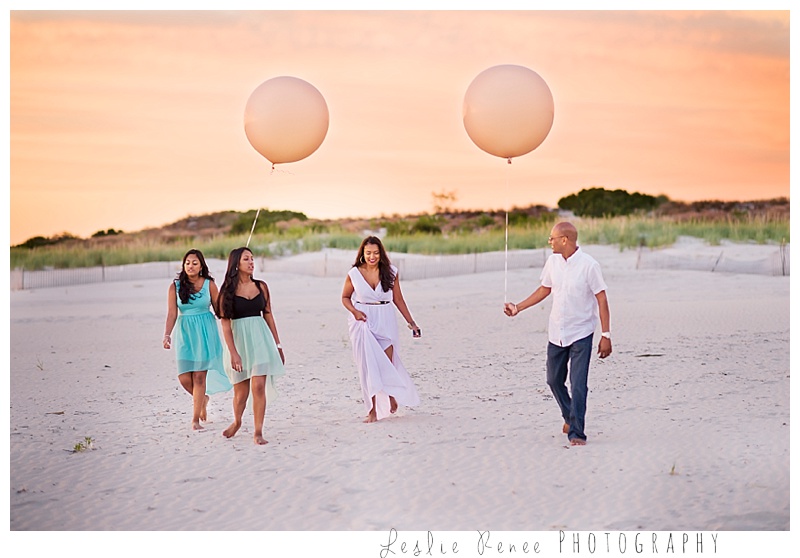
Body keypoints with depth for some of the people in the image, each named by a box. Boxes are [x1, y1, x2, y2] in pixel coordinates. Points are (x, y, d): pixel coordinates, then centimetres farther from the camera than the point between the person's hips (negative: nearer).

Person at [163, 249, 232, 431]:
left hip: (205, 332, -1)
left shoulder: (209, 284, 0)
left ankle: (195, 419, 6)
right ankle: (202, 398, 29)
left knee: (200, 376, -4)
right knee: (184, 377, -5)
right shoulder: (175, 286, 1)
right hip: (184, 332, 1)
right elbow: (172, 313, -5)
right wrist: (167, 335, -18)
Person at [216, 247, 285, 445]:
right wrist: (233, 352, -15)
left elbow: (268, 315, 12)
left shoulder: (261, 286, 6)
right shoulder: (228, 291, -4)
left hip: (260, 338, 2)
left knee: (259, 386, -9)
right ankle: (237, 422, 35)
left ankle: (258, 432, -1)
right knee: (241, 390, 7)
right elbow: (225, 323, -7)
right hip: (238, 339, -2)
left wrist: (277, 345, 12)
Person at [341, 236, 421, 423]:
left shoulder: (390, 272, 0)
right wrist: (354, 311, -10)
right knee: (368, 365, -3)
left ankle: (392, 394, 30)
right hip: (363, 321, -1)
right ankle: (373, 410, 2)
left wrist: (411, 322, 9)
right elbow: (345, 297, 10)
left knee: (387, 364, -2)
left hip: (385, 321, 1)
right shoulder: (354, 274, -3)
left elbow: (398, 299, 8)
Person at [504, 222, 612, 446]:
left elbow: (601, 299, -11)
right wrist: (517, 308, 13)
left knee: (578, 385, -10)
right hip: (556, 333, 6)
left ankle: (576, 432, -4)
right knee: (554, 380, 14)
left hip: (581, 334, -6)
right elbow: (544, 289, 18)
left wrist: (606, 335, -14)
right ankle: (570, 417, 37)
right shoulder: (553, 261, 3)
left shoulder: (588, 265, -14)